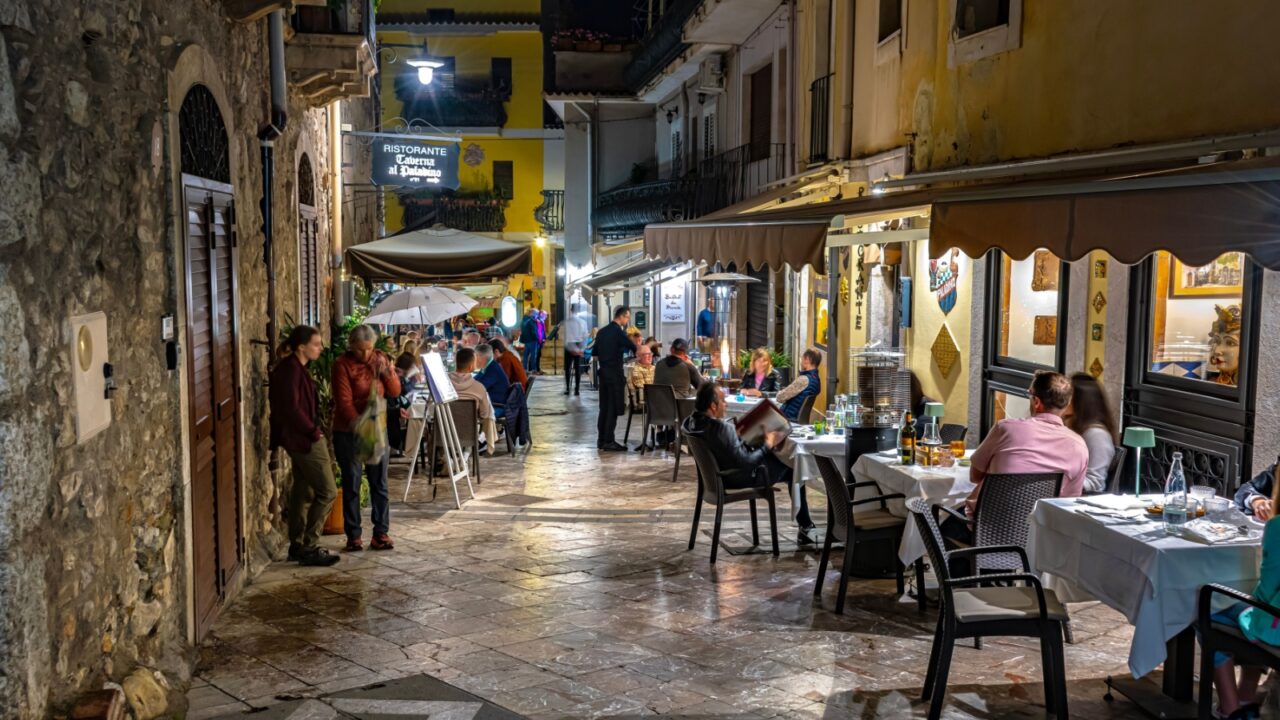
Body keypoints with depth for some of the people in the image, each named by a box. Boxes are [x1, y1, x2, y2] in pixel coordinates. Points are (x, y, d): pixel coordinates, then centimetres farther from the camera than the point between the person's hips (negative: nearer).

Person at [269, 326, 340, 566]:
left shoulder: (295, 368, 13)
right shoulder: (291, 370, -17)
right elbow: (291, 408, -23)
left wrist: (312, 429, 11)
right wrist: (313, 431, -15)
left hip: (299, 439, 10)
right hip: (304, 439, -10)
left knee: (303, 492, 15)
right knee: (327, 491, -8)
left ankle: (297, 546, 22)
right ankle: (309, 547, -4)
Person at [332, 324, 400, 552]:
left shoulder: (380, 359, 4)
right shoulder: (342, 365, -10)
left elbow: (395, 391, 4)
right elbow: (344, 401, -15)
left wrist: (386, 370, -13)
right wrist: (357, 425, -27)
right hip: (348, 432, -4)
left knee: (379, 483, 4)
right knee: (351, 485, 2)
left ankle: (381, 533, 10)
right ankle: (353, 535, 10)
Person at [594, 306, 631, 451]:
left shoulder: (602, 332, 12)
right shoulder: (619, 331, -11)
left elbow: (595, 355, 15)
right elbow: (634, 347, -14)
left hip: (603, 372, 8)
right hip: (615, 373, -8)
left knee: (604, 406, 11)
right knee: (614, 407, -3)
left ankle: (601, 439, 13)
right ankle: (609, 440, -5)